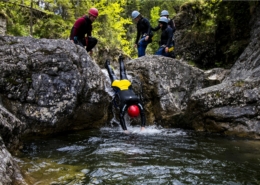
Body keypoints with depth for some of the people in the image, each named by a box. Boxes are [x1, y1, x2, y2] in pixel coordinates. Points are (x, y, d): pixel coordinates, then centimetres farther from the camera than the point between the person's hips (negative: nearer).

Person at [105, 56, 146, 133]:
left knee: (123, 74, 32)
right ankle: (108, 64, 58)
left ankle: (120, 60, 60)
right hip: (117, 85, -2)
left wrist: (143, 127, -36)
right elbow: (121, 117, -43)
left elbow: (143, 114, -30)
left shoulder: (138, 102, -38)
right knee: (113, 75, 30)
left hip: (126, 83, 2)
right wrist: (125, 130, -48)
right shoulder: (124, 104, -45)